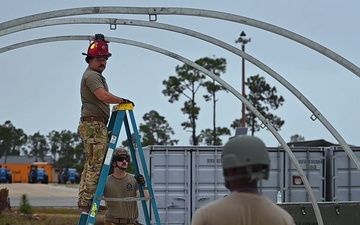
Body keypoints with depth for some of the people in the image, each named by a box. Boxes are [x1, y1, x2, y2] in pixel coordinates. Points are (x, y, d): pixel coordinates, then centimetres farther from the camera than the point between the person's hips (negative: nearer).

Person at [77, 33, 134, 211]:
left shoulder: (95, 75, 24)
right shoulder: (91, 75, -11)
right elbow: (104, 96, -25)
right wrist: (123, 101, -14)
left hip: (94, 125, 11)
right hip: (94, 125, -11)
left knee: (91, 165, 12)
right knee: (95, 165, -13)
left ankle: (84, 200, 14)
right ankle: (87, 201, -14)